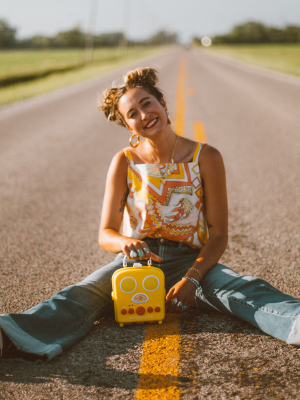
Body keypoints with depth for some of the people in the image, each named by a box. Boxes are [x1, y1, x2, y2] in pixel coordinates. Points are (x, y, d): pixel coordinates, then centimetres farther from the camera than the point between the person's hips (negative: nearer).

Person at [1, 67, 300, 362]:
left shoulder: (205, 158, -3)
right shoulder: (124, 162, 0)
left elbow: (218, 235, -3)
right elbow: (105, 234, -2)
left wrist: (193, 278, -20)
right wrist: (125, 242, -28)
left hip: (190, 259, 1)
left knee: (243, 289, -31)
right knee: (82, 295, -30)